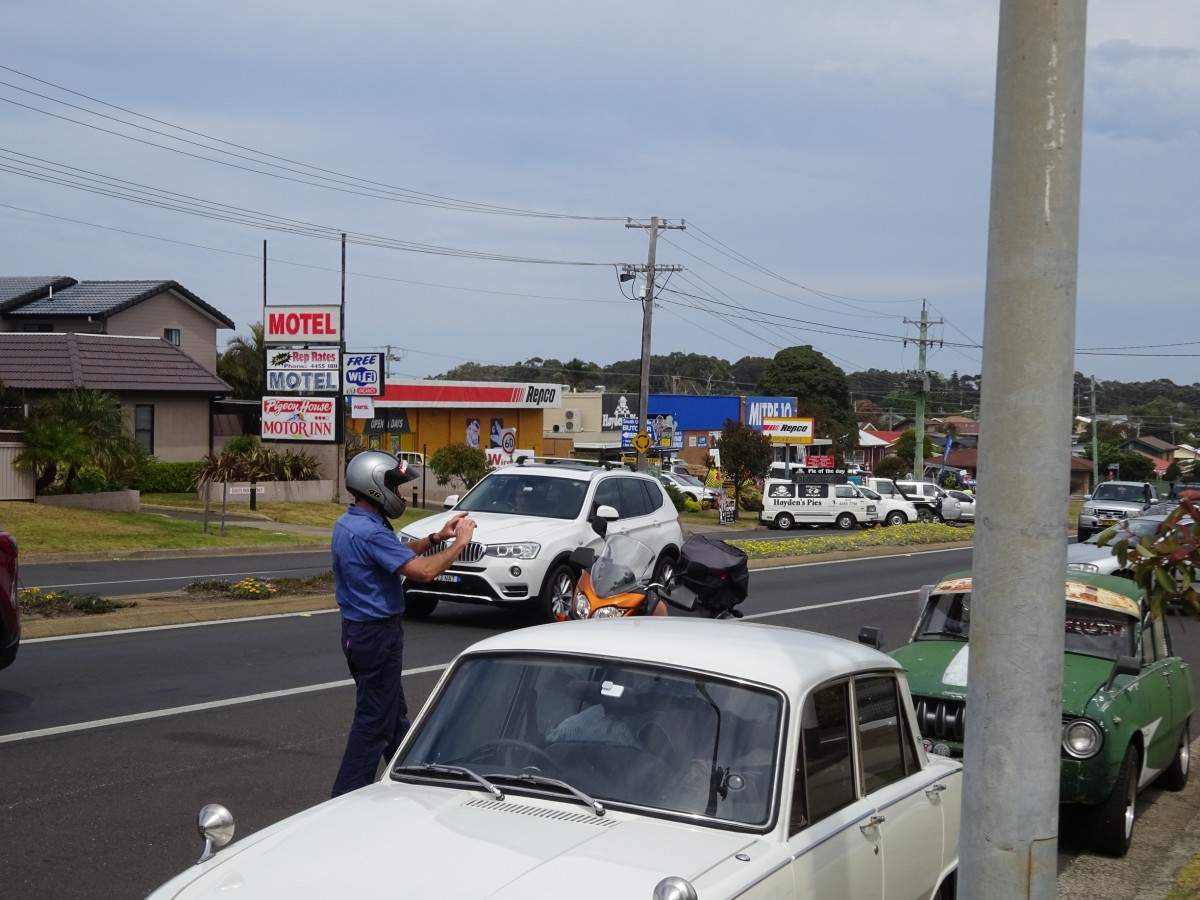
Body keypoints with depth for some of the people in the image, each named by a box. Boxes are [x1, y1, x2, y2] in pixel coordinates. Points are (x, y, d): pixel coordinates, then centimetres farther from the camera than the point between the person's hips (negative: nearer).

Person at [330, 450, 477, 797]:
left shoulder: (347, 523, 7)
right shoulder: (370, 532, -25)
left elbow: (398, 555, 18)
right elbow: (422, 571, -29)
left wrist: (436, 538, 8)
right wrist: (459, 544, -16)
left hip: (358, 629, 10)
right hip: (377, 634, -10)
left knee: (393, 712, 22)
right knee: (373, 720, -2)